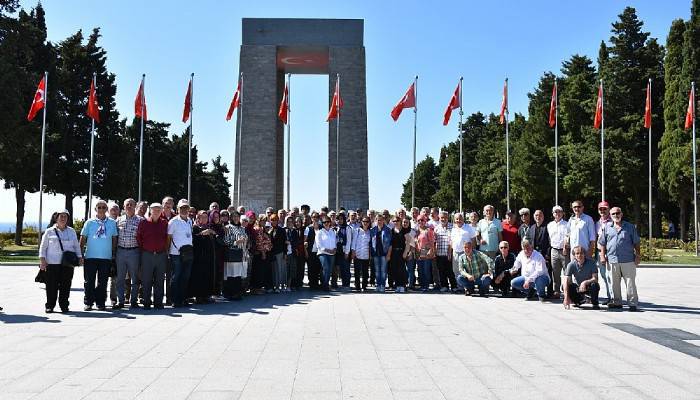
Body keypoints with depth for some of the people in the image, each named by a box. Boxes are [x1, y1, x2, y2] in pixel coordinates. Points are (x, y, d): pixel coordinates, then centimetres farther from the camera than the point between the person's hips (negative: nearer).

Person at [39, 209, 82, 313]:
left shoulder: (72, 231, 16)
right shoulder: (49, 232, 8)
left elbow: (76, 246, 19)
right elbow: (43, 247, 7)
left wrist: (79, 257, 8)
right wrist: (42, 259, -4)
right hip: (52, 263, -2)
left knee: (65, 286, 1)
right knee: (52, 286, -2)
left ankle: (64, 305, 9)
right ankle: (50, 306, 8)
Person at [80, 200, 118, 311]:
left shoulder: (112, 223, 6)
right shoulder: (89, 222, 3)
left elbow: (114, 239, 10)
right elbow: (83, 239, 5)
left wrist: (114, 253, 6)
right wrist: (81, 254, 0)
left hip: (106, 257, 1)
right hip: (90, 256, -1)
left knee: (103, 282, 5)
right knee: (89, 281, 3)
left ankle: (101, 303, 13)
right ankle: (88, 303, 12)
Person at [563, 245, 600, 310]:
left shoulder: (591, 262, -16)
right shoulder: (571, 265, -15)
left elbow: (595, 279, -20)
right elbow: (566, 281, -22)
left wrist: (585, 282, -41)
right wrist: (566, 297, -33)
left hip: (589, 287, -2)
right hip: (577, 288, 2)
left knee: (594, 285, -35)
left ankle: (595, 304, -8)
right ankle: (579, 300, 7)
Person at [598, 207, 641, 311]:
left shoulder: (630, 227, 6)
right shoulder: (607, 228, 11)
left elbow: (636, 243, 7)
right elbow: (602, 243, 14)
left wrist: (638, 255, 1)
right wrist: (603, 256, 7)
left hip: (628, 260, -2)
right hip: (612, 260, 2)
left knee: (630, 282, -2)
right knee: (614, 283, 8)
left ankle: (632, 303, 3)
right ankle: (616, 302, 19)